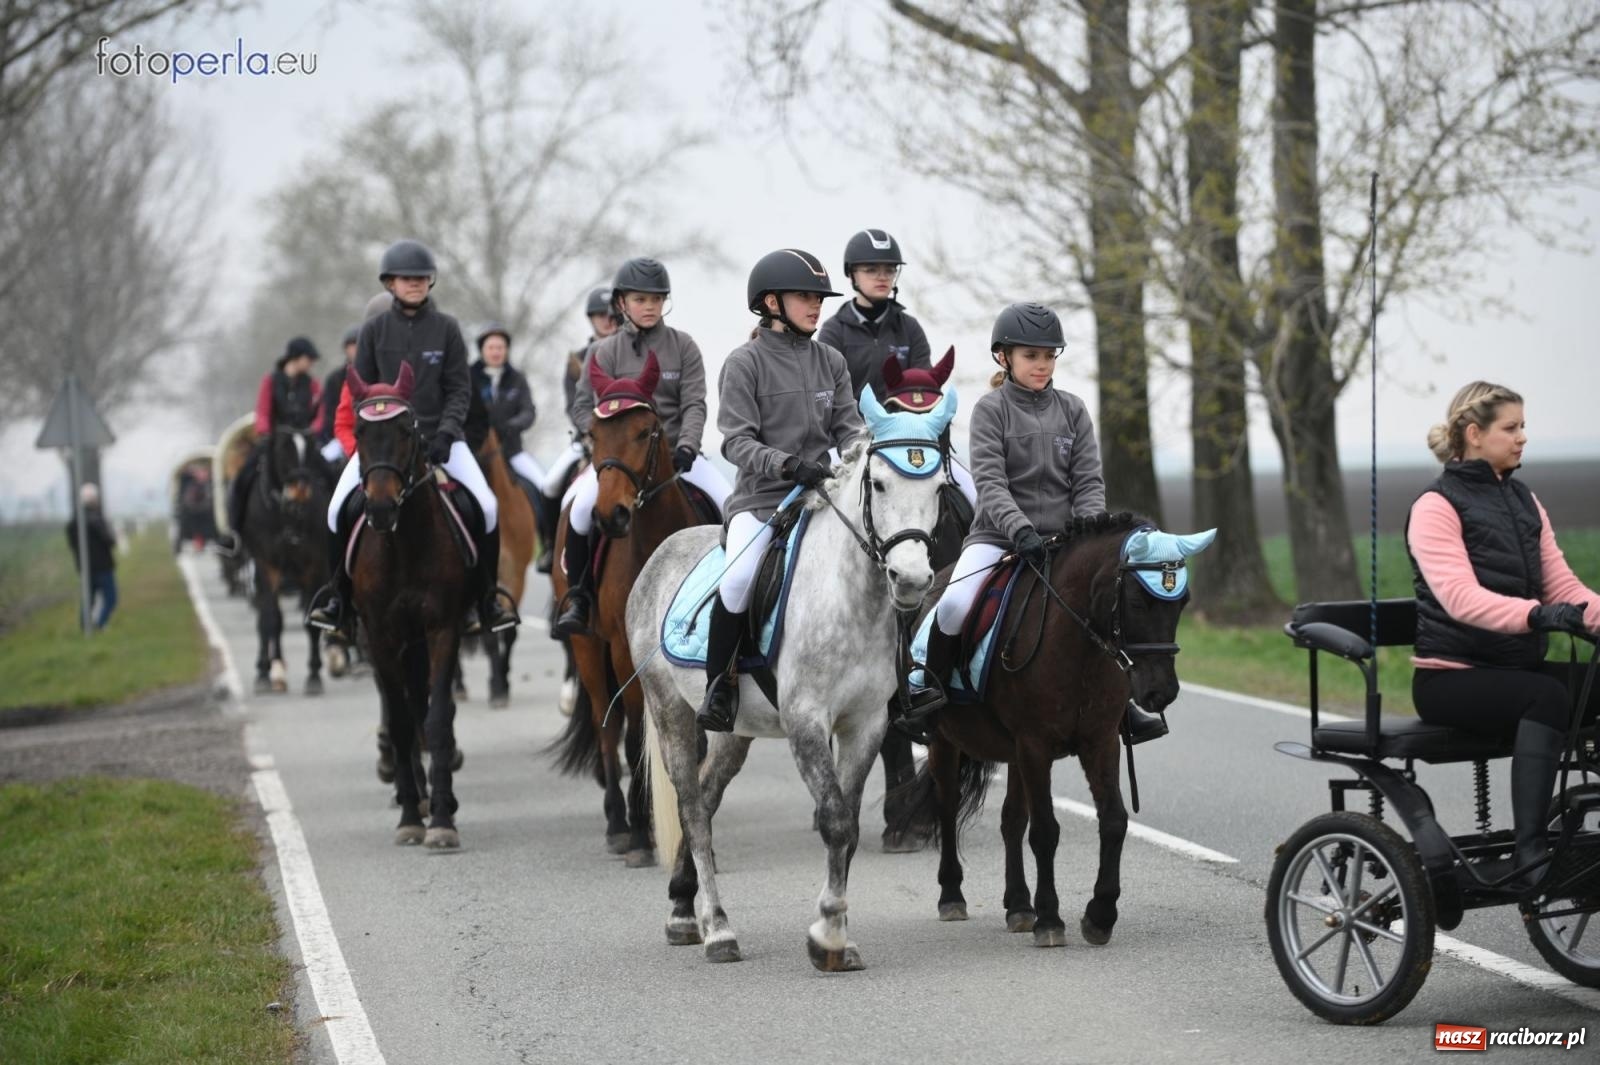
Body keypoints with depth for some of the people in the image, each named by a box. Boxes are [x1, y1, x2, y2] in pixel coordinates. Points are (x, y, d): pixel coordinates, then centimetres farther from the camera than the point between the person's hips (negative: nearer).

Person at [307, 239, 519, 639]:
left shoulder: (446, 328, 2)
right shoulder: (374, 329, 3)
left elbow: (460, 388, 1)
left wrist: (446, 430, -13)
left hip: (438, 434, -1)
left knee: (487, 506, -16)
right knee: (339, 509, -14)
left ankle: (488, 595, 0)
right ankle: (337, 594, 5)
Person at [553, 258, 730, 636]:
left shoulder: (683, 346, 5)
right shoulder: (604, 352, 4)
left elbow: (694, 404, -1)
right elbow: (583, 407, 2)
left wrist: (686, 445, -18)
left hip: (676, 450, 1)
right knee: (583, 507, -29)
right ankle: (578, 601, -16)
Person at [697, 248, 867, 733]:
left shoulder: (831, 361, 13)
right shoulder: (745, 362, -2)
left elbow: (848, 427, 11)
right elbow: (737, 441, -8)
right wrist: (787, 464, -24)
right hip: (761, 496, -5)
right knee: (739, 579, -30)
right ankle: (719, 685, -11)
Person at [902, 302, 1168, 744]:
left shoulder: (1072, 410, 9)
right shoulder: (991, 410, -1)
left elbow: (1089, 482, 4)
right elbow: (990, 483, -13)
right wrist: (1020, 530, -28)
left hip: (1061, 538, 4)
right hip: (998, 536, -3)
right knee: (955, 603, -28)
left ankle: (1120, 702, 6)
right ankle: (929, 686, -4)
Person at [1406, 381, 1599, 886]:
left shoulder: (1524, 501, 16)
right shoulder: (1436, 507, -7)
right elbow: (1461, 598, -22)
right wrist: (1536, 615, -39)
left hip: (1519, 666, 6)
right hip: (1452, 674, -6)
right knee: (1547, 696, -34)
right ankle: (1529, 850, -39)